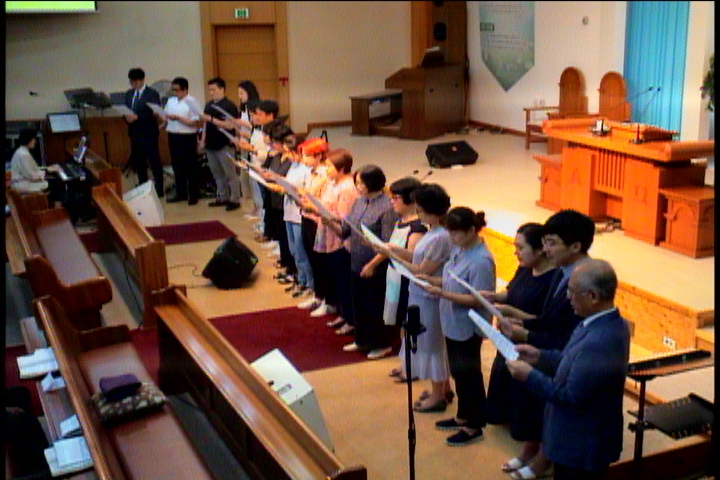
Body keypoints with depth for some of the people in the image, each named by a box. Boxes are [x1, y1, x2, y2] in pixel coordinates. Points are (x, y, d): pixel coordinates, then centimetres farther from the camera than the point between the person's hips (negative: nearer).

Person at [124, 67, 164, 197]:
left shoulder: (152, 94, -7)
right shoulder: (129, 94, 13)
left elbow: (154, 113, -15)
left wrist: (137, 117, -22)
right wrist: (127, 117, -9)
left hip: (148, 133, -6)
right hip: (134, 133, 6)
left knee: (154, 162, 0)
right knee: (138, 162, 10)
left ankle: (159, 190, 6)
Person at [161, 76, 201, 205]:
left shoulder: (191, 102, -10)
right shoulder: (170, 101, 10)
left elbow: (196, 123, -17)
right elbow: (166, 118, 15)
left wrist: (179, 118, -21)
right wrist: (161, 127, -3)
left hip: (187, 138, -6)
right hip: (173, 137, 6)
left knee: (191, 167, 3)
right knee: (177, 166, 13)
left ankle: (193, 195, 13)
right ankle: (180, 193, 24)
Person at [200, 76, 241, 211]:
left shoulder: (229, 106, -11)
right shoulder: (209, 105, 13)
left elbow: (230, 125, -20)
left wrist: (211, 119, -23)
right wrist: (203, 139, 14)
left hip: (224, 145, -8)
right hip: (211, 145, 8)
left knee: (230, 173, -2)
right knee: (217, 173, 13)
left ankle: (235, 200, 3)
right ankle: (223, 197, 23)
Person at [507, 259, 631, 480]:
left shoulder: (599, 342, -34)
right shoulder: (609, 323, -2)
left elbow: (572, 394, -28)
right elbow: (577, 363, 9)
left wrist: (530, 376, -19)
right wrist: (540, 356, 2)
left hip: (582, 445, -9)